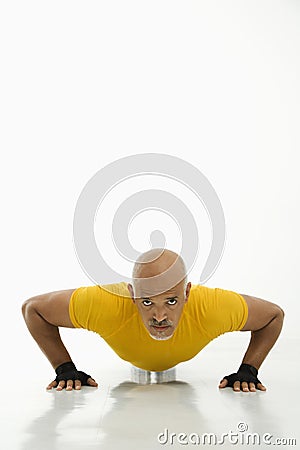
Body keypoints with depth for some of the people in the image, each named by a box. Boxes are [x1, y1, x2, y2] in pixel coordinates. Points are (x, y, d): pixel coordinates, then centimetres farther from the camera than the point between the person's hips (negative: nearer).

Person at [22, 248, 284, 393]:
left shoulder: (212, 308, -50)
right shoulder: (108, 306, -52)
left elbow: (274, 315, -29)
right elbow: (33, 308, -35)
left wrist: (248, 371, -34)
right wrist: (65, 369, -35)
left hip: (180, 356, 1)